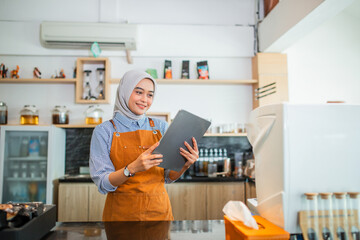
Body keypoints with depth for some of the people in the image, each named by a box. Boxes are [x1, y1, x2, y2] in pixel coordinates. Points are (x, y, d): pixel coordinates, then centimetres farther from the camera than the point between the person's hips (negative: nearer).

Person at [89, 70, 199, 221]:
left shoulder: (160, 127, 0)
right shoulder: (104, 131, -6)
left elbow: (168, 177, 4)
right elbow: (102, 183, -11)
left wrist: (184, 166, -16)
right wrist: (132, 168, -28)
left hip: (159, 210, 3)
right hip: (121, 213, -2)